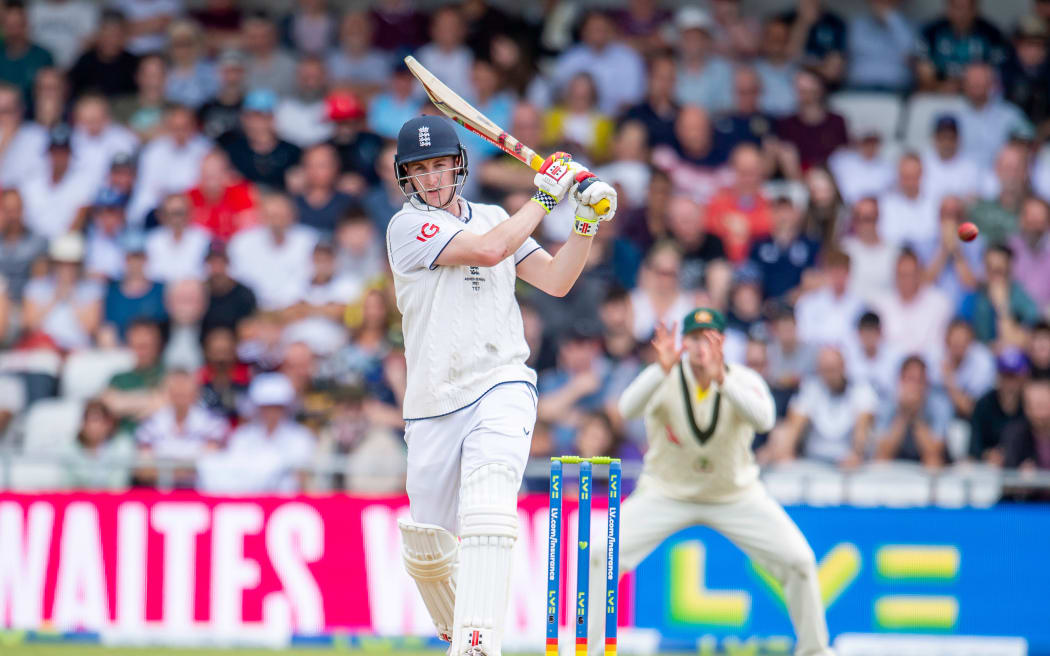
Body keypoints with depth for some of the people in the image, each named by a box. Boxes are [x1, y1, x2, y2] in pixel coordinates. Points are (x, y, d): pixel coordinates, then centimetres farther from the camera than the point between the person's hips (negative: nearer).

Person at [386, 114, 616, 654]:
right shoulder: (408, 227, -3)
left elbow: (555, 280, 9)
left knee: (487, 508, -25)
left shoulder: (494, 217, 13)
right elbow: (489, 250, -17)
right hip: (433, 404, -1)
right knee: (424, 547, 5)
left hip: (501, 389, 1)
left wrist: (586, 221, -3)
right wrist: (544, 197, -8)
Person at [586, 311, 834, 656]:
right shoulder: (665, 379, -17)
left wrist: (721, 379, -49)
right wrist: (662, 370, -52)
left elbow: (764, 418, -38)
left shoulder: (744, 380, -17)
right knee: (603, 555, -16)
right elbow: (628, 408, -37)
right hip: (666, 493, 0)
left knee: (798, 560, -11)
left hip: (736, 494, 0)